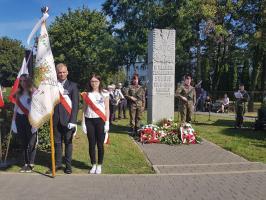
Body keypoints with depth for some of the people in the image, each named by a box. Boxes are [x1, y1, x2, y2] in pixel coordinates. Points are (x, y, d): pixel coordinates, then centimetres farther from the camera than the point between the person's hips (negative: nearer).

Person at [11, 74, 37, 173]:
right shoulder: (18, 93, 12)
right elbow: (16, 107, 16)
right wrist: (14, 120, 12)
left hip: (30, 119, -6)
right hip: (20, 119, 6)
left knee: (31, 142, 0)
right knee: (24, 142, 11)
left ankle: (31, 164, 9)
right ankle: (26, 163, 19)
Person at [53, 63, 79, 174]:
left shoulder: (72, 85, 2)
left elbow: (75, 104, -2)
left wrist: (73, 120, -10)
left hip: (68, 119, -2)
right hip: (56, 118, 2)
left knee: (68, 142, 6)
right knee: (57, 142, 10)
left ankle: (68, 165, 16)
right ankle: (58, 163, 23)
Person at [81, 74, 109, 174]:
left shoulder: (104, 94, 3)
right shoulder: (86, 94, 8)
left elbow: (107, 109, 2)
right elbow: (84, 109, 9)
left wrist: (107, 123, -5)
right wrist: (83, 123, 2)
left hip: (100, 120, -2)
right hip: (89, 121, 2)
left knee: (100, 144, 2)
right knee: (91, 144, 6)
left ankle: (99, 166, 15)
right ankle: (93, 165, 19)